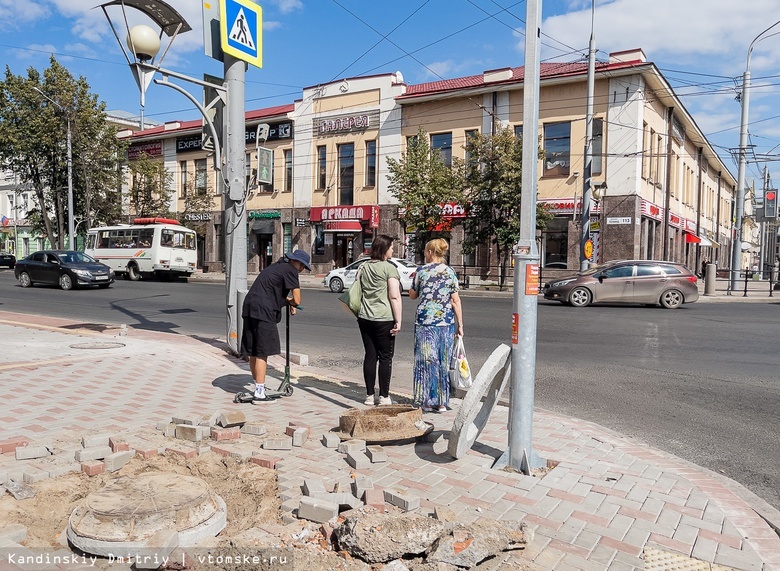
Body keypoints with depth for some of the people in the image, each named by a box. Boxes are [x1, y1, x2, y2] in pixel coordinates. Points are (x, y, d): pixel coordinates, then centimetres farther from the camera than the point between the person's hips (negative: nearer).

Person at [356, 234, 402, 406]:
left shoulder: (363, 267, 11)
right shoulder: (389, 268, -9)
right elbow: (395, 297, -14)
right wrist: (398, 321, -12)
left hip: (364, 318, 6)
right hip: (384, 319, -6)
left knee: (370, 355, 11)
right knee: (385, 357, 3)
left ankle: (370, 395, 16)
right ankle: (384, 397, 7)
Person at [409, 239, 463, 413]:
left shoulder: (421, 271, -1)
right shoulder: (450, 272, 3)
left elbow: (413, 295, 9)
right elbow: (455, 301, 0)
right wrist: (460, 325, 4)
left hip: (425, 321, -2)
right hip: (446, 322, 2)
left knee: (426, 360, 6)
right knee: (444, 361, 9)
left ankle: (426, 402, 9)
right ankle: (442, 403, 14)